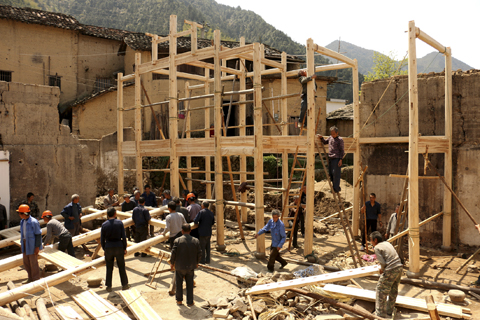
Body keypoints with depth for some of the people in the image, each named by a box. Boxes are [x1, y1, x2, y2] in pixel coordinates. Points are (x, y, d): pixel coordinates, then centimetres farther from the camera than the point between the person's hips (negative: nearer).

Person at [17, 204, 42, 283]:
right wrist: (22, 244, 18)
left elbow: (38, 235, -17)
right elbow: (23, 233, 16)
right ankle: (30, 278, 30)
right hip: (25, 244, 8)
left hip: (32, 245, -8)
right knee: (26, 263, 15)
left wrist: (37, 247, -18)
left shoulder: (33, 222, -19)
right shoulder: (22, 221, 6)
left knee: (33, 263, 1)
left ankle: (36, 279, 15)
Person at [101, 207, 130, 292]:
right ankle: (124, 284, 22)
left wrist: (104, 249, 13)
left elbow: (102, 239, 0)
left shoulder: (104, 225, -3)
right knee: (121, 266, 13)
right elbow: (123, 237, -6)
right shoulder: (119, 223, -6)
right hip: (119, 247, -1)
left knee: (109, 268, 13)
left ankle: (108, 286, 18)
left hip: (108, 247, 1)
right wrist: (124, 248, 4)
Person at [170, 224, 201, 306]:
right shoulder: (196, 241, -9)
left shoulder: (177, 240, -16)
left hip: (179, 266, -1)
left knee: (179, 284, 18)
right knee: (190, 284, 15)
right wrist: (196, 263, 14)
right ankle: (190, 302, 22)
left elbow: (173, 253, -13)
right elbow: (199, 254, -3)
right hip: (191, 266, 2)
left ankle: (179, 300, 31)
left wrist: (172, 263, 4)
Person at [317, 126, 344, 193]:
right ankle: (336, 187, 24)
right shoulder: (330, 137, 12)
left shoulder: (340, 139, -7)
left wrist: (340, 159, -13)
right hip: (330, 158, 8)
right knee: (330, 173, 11)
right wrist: (321, 137, 10)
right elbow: (325, 142, 28)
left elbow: (342, 150, -8)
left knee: (335, 173, -6)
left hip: (336, 158, -8)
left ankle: (336, 189, 2)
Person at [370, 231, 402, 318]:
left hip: (390, 271, -8)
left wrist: (382, 269, 6)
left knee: (381, 291, 6)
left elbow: (383, 263, -15)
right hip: (399, 268, 8)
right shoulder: (387, 243, 15)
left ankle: (380, 313, 14)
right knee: (393, 291, 22)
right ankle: (389, 311, 38)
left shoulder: (377, 247, -8)